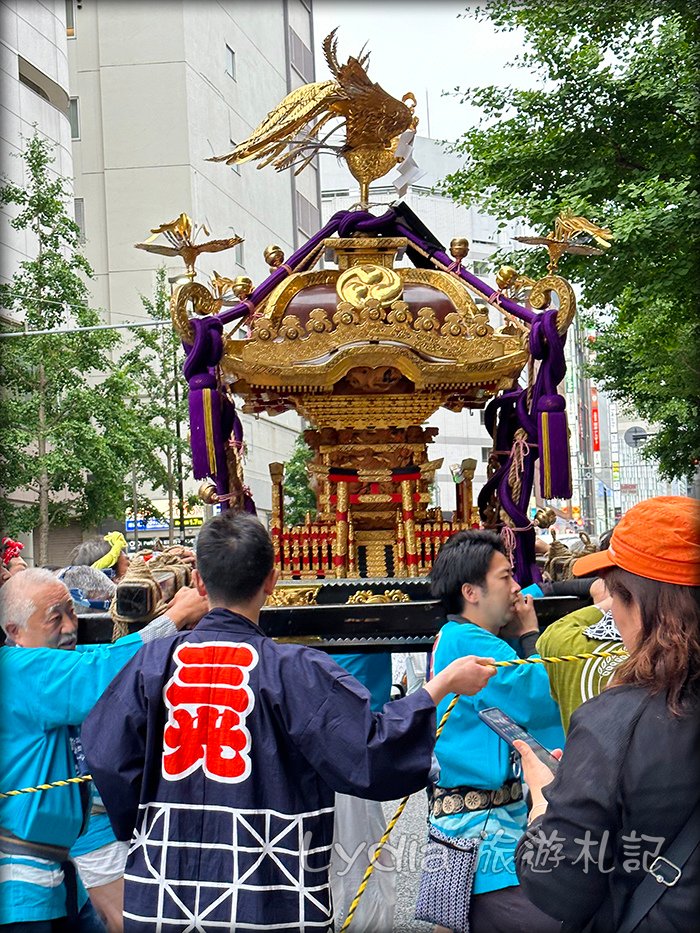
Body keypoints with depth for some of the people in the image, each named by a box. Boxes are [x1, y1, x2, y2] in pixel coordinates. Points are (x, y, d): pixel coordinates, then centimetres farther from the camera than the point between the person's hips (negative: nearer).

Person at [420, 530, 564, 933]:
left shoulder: (458, 638, 16)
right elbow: (540, 700, -18)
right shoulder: (467, 642, -16)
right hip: (481, 824, -11)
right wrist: (529, 637, -4)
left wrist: (519, 641, 7)